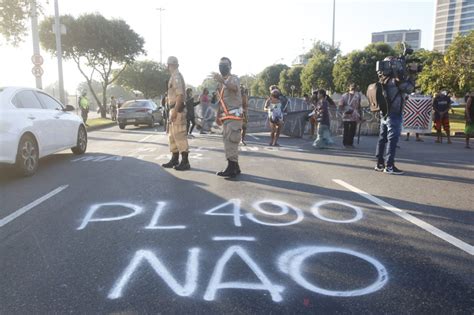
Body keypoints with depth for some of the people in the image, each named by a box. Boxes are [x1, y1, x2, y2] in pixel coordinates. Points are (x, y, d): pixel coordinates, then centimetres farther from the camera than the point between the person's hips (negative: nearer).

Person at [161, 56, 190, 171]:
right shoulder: (174, 76, 18)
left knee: (179, 135, -9)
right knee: (172, 135, 15)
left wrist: (175, 111, -25)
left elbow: (180, 95, -21)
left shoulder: (177, 76, -12)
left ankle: (185, 162, -6)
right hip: (174, 109, 10)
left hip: (177, 109, -10)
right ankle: (174, 159, 23)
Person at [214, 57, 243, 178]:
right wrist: (218, 115, 17)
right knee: (228, 142, 10)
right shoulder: (220, 82, 18)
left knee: (230, 142, -14)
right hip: (226, 116, 9)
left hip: (234, 116, -9)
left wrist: (222, 80, -52)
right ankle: (235, 167, 17)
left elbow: (234, 87, -33)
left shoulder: (233, 78, -7)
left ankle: (232, 168, -11)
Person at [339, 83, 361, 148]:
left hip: (345, 116, 3)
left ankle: (345, 143, 12)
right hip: (354, 116, -3)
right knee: (352, 130, 1)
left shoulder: (344, 95, 4)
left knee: (346, 130, 7)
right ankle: (350, 143, 2)